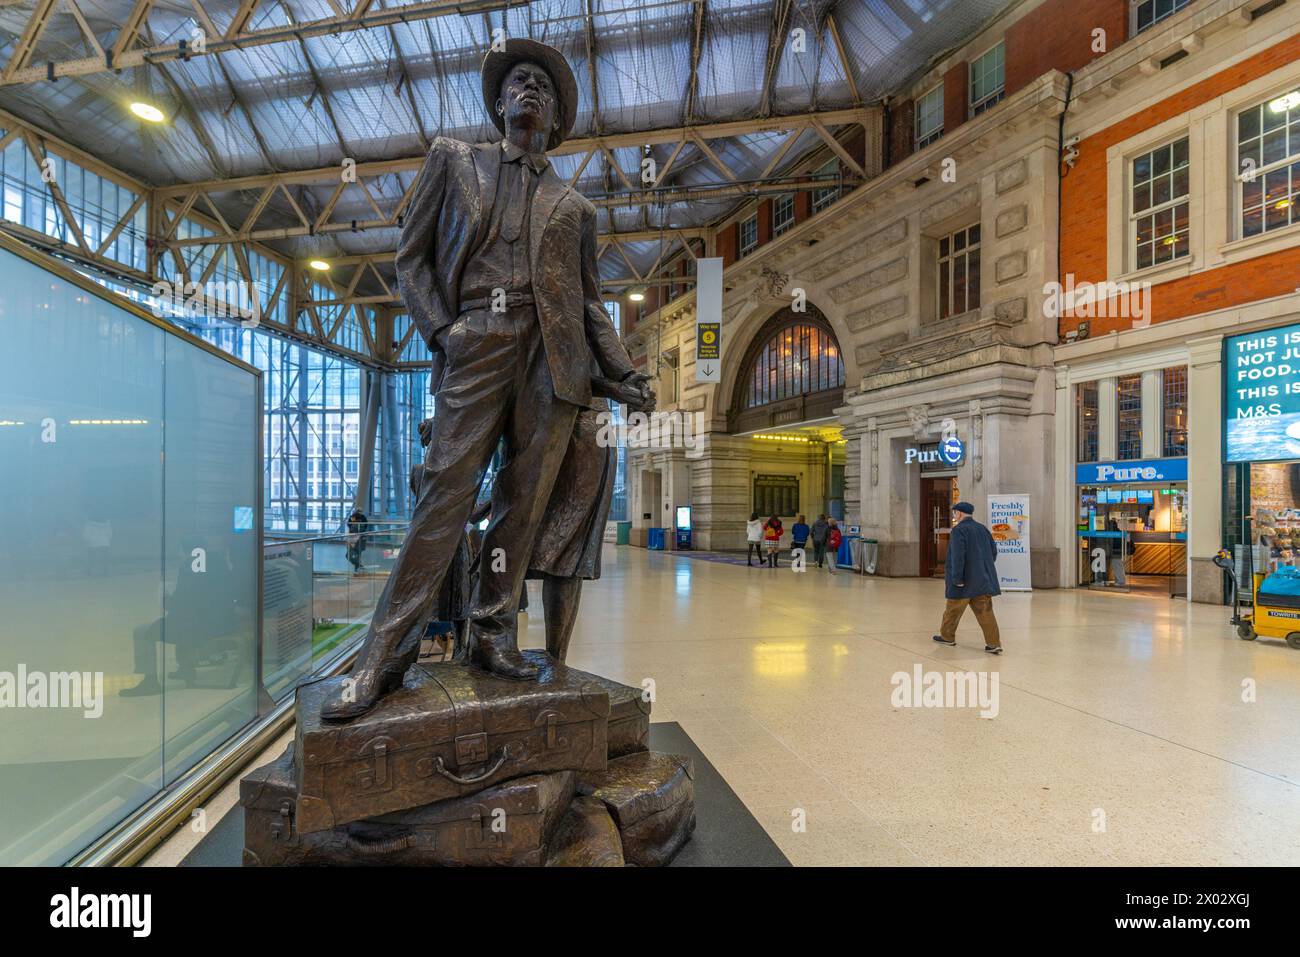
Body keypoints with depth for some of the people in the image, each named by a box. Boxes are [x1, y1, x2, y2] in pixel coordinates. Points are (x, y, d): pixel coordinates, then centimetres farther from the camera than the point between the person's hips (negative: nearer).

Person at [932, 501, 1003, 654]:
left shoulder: (958, 530, -13)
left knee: (953, 610, 11)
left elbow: (957, 556, -22)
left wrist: (957, 578, -20)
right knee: (985, 612, 4)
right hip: (983, 579, 6)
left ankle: (947, 636, 25)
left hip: (964, 581, -6)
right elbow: (993, 552, 14)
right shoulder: (983, 529, 10)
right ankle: (994, 644, -1)